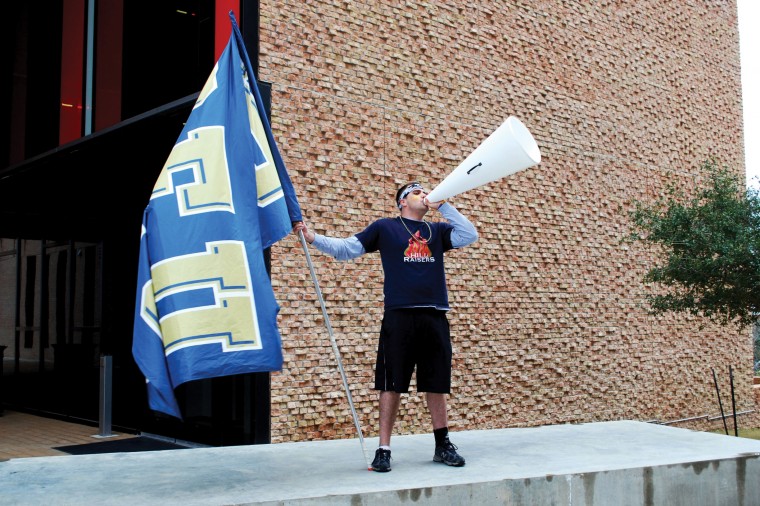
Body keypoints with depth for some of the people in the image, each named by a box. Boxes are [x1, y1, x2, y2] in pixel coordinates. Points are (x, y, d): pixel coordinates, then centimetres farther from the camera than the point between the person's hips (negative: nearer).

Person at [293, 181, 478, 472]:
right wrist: (314, 239, -8)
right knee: (392, 385, -2)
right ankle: (384, 449, 6)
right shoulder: (385, 227, 8)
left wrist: (443, 206, 4)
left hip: (435, 317, 3)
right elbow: (346, 248, 5)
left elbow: (470, 236, 4)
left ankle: (443, 445, 20)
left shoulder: (437, 230, 18)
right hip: (399, 317, -3)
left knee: (437, 383, 9)